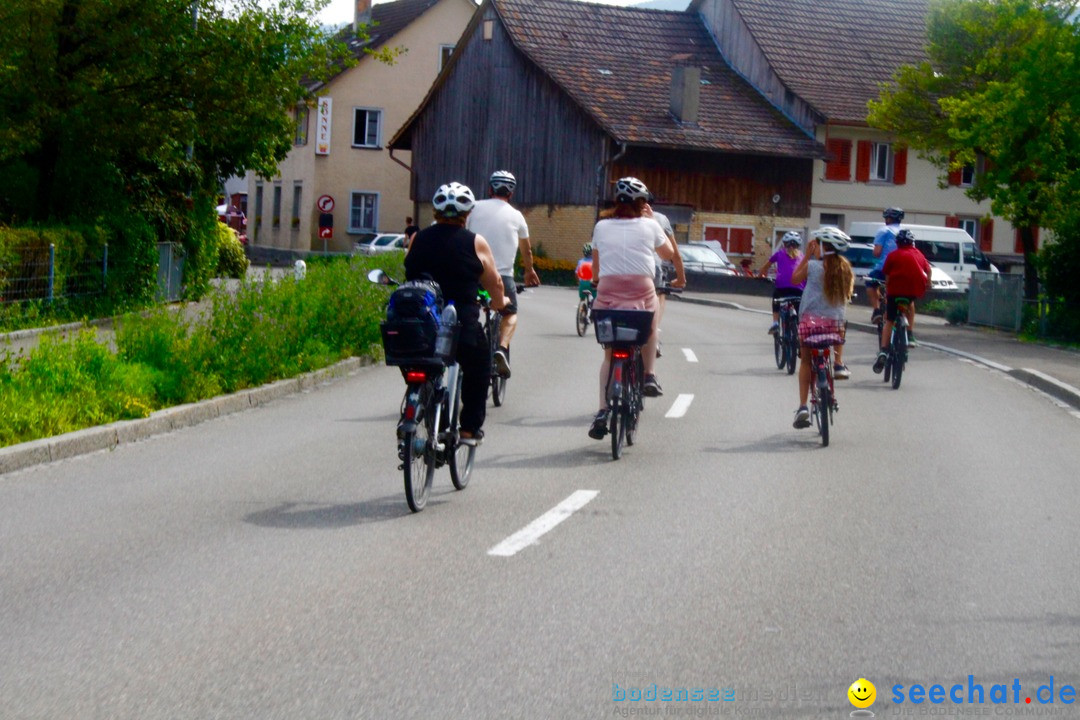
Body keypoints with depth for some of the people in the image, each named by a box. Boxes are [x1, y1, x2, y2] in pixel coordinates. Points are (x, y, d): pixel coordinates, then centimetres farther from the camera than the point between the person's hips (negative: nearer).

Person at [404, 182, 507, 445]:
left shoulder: (418, 240, 10)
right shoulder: (474, 243, 0)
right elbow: (494, 283, 8)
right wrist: (500, 302, 30)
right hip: (462, 324, -3)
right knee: (477, 370, 20)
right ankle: (470, 428, 18)